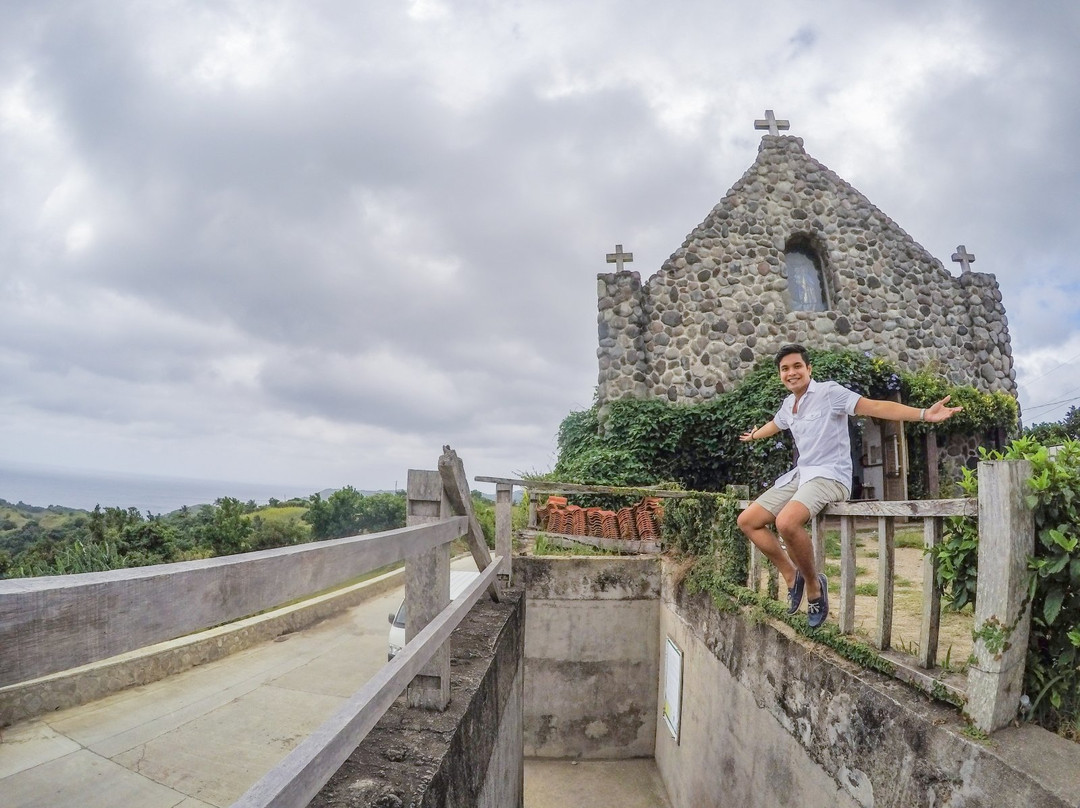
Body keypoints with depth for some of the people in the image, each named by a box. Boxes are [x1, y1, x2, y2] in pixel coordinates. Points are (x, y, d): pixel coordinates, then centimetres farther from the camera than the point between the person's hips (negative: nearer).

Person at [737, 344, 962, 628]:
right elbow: (774, 424, 36)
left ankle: (813, 584, -10)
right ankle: (792, 575, 9)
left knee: (786, 522, -35)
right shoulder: (788, 404, 13)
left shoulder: (829, 392, -9)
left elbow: (876, 406, -18)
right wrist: (753, 436, 56)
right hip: (799, 475, 8)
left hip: (829, 476, -8)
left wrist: (924, 414, -32)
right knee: (747, 521, 1)